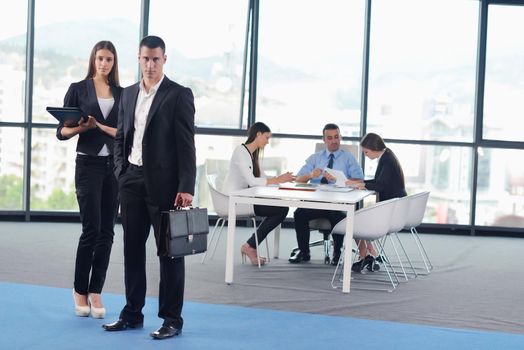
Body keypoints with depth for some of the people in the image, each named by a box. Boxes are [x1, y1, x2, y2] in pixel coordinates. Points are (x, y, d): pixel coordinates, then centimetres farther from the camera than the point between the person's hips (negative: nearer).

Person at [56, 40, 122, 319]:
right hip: (88, 164, -3)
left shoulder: (121, 93, 10)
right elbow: (62, 131, 0)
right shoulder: (78, 89, 2)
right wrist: (80, 127, -19)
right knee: (91, 229, -8)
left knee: (106, 232, 3)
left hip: (116, 166, 3)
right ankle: (80, 290, 9)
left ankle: (95, 292, 11)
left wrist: (101, 126, -11)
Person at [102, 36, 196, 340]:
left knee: (169, 251, 0)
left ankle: (172, 319, 6)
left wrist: (187, 188, -15)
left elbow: (186, 144, -9)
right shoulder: (129, 94, 13)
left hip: (164, 183, -6)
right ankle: (132, 314, 19)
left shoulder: (179, 95, -5)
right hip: (132, 180, 6)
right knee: (133, 248, 10)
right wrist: (121, 173, 6)